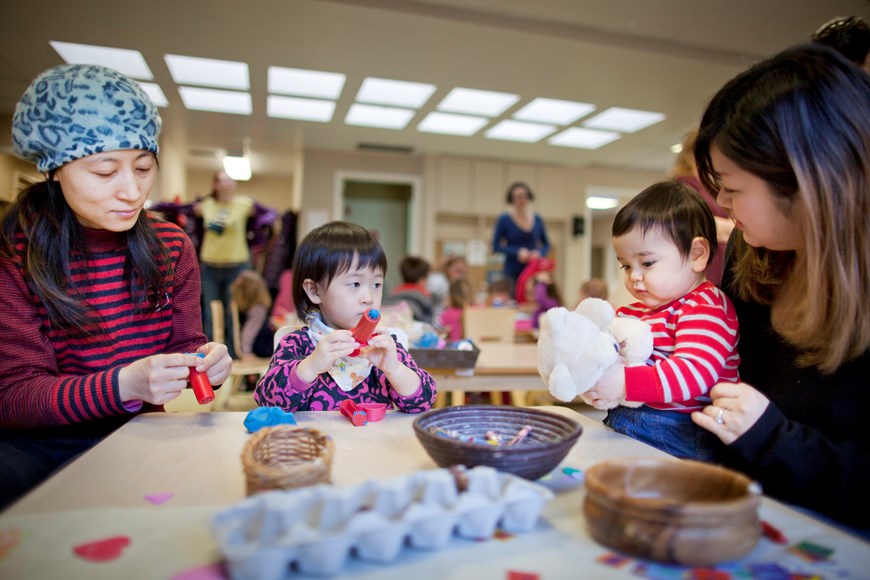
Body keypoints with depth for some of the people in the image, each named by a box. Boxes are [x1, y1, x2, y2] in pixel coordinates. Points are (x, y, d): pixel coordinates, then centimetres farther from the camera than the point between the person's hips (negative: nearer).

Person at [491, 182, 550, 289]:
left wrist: (539, 252, -6)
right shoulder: (504, 219, -1)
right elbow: (496, 246, -2)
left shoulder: (537, 219, 8)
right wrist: (517, 252, -14)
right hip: (512, 273, -2)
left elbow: (546, 244, 16)